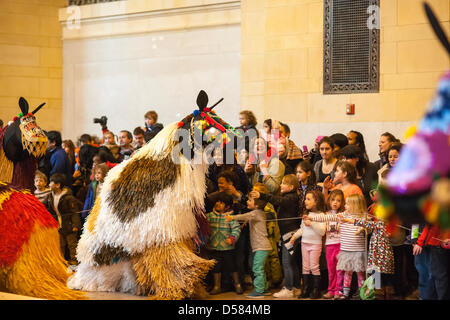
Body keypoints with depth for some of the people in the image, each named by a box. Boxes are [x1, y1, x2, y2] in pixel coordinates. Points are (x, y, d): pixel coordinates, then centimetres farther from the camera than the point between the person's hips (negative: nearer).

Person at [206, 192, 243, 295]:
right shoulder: (210, 215, 4)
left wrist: (232, 238, -25)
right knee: (216, 268, 10)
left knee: (232, 267, 6)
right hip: (214, 247, 3)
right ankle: (217, 286, 22)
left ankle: (237, 284, 23)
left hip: (228, 248, -3)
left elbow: (236, 228, -11)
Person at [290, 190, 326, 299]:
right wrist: (295, 236, 10)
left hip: (315, 244, -6)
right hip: (304, 243, 6)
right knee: (305, 267, 7)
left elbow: (322, 231, -17)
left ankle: (316, 290, 3)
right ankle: (306, 289, 12)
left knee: (314, 267, -4)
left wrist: (311, 224, -22)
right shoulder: (306, 215, 12)